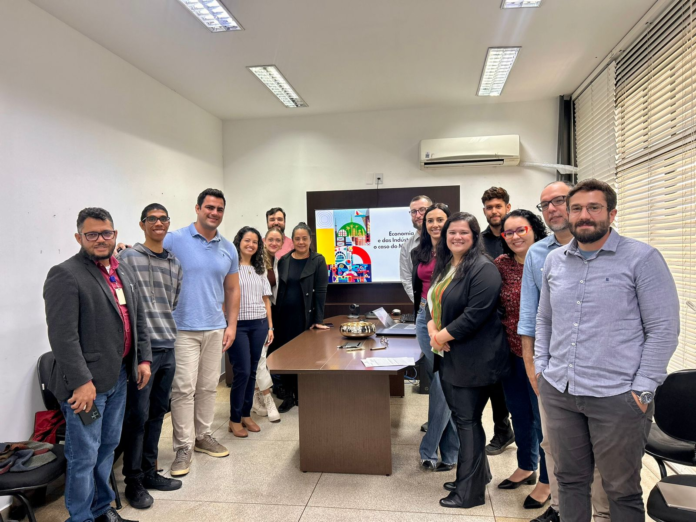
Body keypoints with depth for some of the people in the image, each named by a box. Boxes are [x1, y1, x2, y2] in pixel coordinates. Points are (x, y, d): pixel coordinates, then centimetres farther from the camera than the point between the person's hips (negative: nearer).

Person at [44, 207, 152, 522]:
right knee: (84, 456, 3)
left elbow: (138, 319, 16)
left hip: (119, 377, 7)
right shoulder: (66, 275, -13)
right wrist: (82, 381, -20)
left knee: (108, 446, 19)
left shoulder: (125, 271, 11)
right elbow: (63, 335, -18)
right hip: (87, 382, -7)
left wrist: (144, 359, 9)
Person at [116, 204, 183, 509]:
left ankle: (149, 472, 28)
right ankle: (133, 481, 17)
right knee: (137, 415, 1)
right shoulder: (126, 258, -5)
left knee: (156, 413, 14)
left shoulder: (175, 264, 13)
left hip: (167, 347, 6)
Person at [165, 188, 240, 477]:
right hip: (182, 329, -4)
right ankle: (183, 447, 11)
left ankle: (204, 436, 30)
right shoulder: (175, 240, -5)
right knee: (184, 388, -2)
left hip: (215, 329, 5)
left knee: (208, 387, 14)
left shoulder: (228, 248, 9)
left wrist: (232, 325, 9)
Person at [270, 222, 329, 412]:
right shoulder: (283, 260, 7)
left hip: (305, 317, -3)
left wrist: (318, 320, -12)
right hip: (284, 316, 3)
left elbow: (320, 291, -7)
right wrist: (274, 315, 2)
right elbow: (278, 288, 8)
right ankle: (288, 396, 19)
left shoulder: (318, 261, -2)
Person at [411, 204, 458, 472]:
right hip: (426, 318, 5)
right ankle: (451, 449, 23)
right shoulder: (418, 254, 12)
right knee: (440, 384, 10)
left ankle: (429, 449, 5)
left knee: (443, 383, -8)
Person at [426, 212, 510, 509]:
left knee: (467, 420, 2)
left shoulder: (483, 269, -15)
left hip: (472, 359, -8)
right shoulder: (444, 266, 13)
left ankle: (469, 492, 17)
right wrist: (432, 330, -6)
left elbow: (475, 315, -22)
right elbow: (432, 302, 13)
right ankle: (476, 473, 36)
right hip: (447, 356, 8)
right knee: (460, 416, 18)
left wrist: (443, 336, -15)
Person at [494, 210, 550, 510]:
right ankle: (526, 468, 42)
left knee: (543, 418, 8)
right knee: (519, 414, 20)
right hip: (511, 353, 5)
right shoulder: (501, 264, 2)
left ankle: (546, 481, 29)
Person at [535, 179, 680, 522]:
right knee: (569, 480, 17)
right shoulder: (554, 260, 8)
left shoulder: (641, 258, -6)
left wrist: (642, 390, -12)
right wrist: (541, 366, 8)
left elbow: (664, 329, -8)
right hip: (558, 392, 4)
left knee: (622, 490, 12)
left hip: (616, 396, -4)